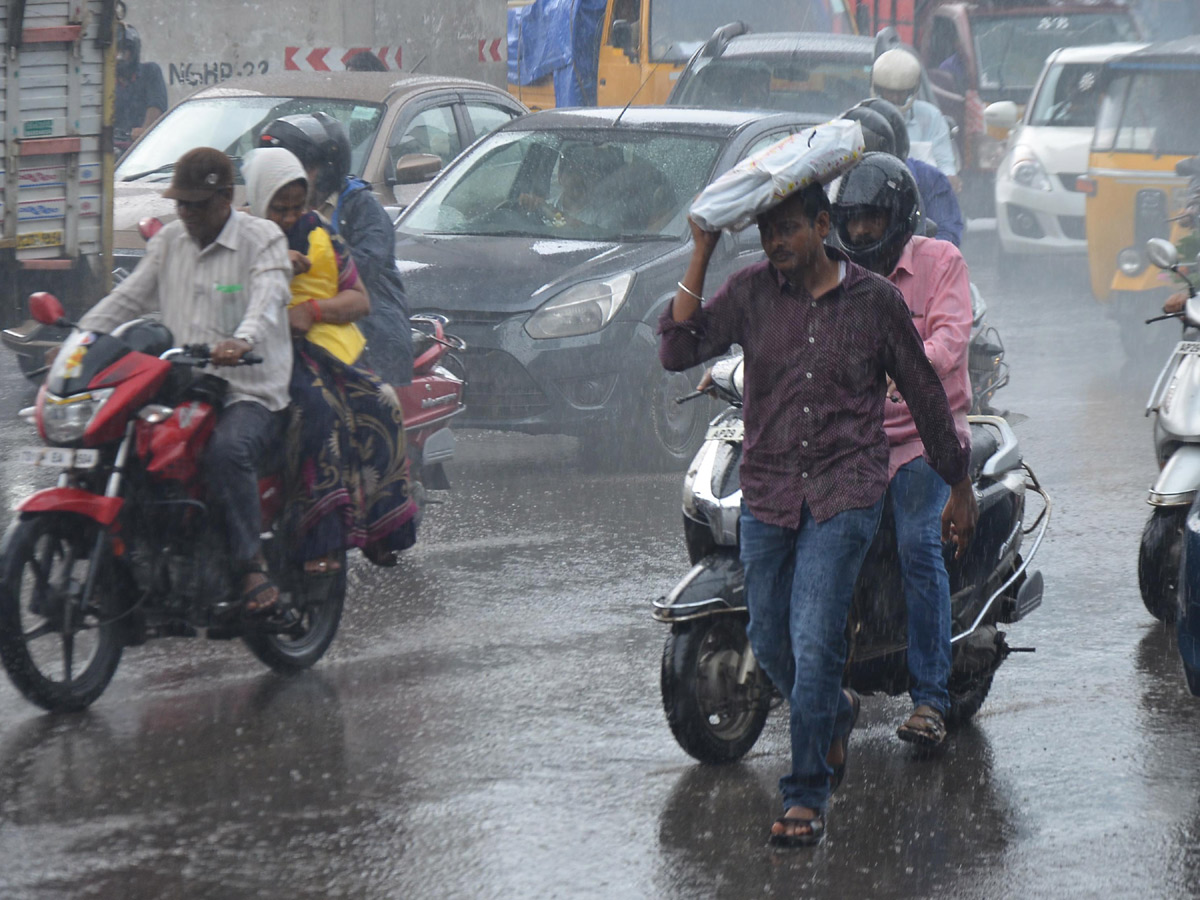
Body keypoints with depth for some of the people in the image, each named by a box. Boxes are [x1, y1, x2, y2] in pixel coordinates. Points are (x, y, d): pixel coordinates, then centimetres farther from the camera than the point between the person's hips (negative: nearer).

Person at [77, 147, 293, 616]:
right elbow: (129, 297, 18)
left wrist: (243, 341, -40)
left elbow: (268, 300, -18)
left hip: (249, 392, -6)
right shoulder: (168, 243, 18)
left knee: (226, 451, -36)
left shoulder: (262, 240, -1)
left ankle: (253, 565, -30)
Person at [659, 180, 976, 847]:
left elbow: (926, 393, 8)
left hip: (845, 492, -3)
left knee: (814, 643, -13)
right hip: (767, 492, 3)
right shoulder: (750, 292, 1)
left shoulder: (876, 300, -2)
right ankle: (836, 714, 44)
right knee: (769, 642, 12)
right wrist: (702, 254, -12)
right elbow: (678, 352, -11)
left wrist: (961, 487, 14)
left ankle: (807, 797, -3)